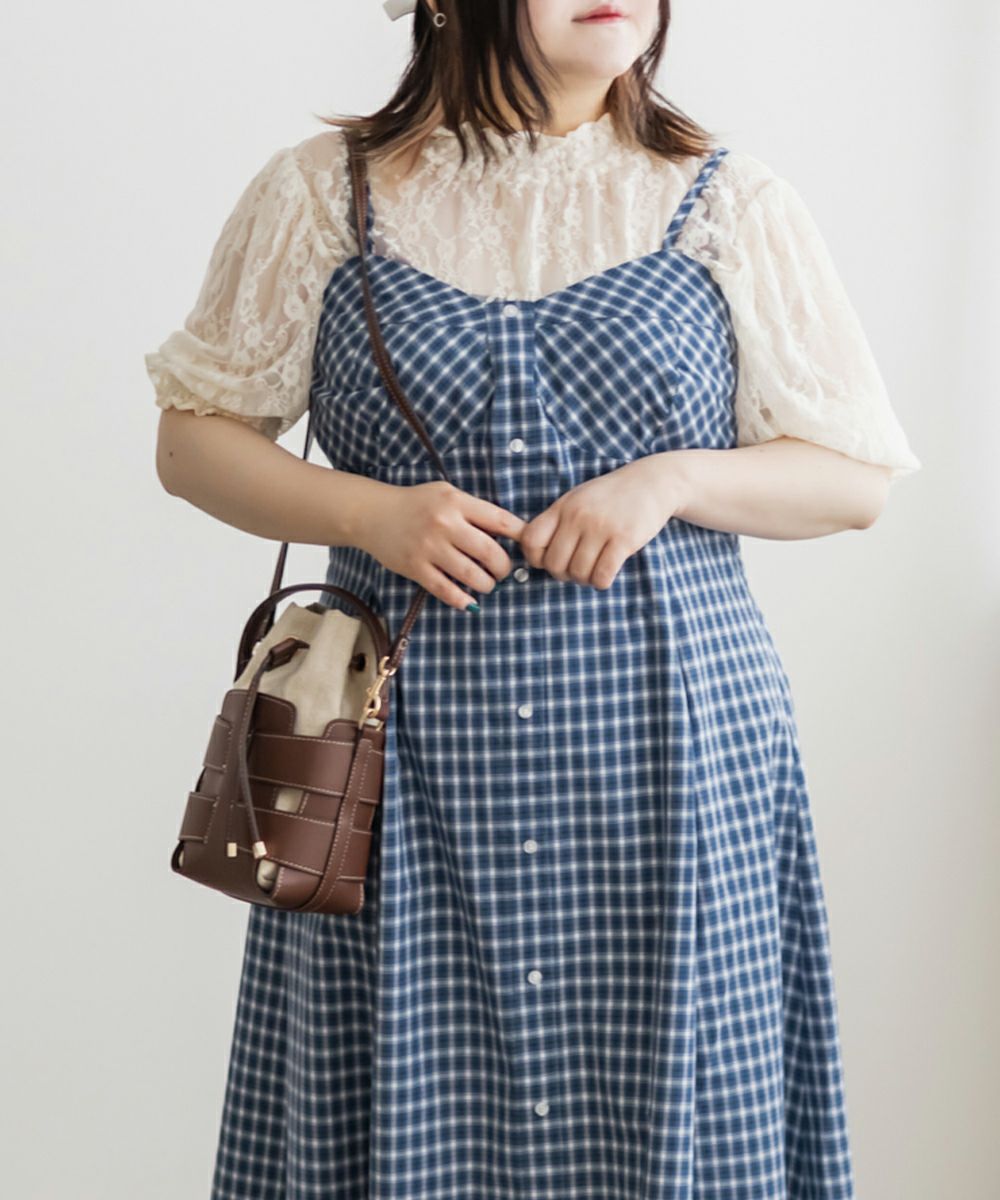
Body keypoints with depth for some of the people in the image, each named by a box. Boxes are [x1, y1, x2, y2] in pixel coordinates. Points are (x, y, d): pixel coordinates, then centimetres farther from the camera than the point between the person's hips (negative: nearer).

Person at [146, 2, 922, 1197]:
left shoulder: (732, 204, 4)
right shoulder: (318, 192, 4)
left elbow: (857, 477, 7)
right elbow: (195, 437, 9)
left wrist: (672, 479, -11)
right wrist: (370, 512, -9)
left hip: (669, 743, 1)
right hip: (407, 746, 0)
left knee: (662, 1103, 5)